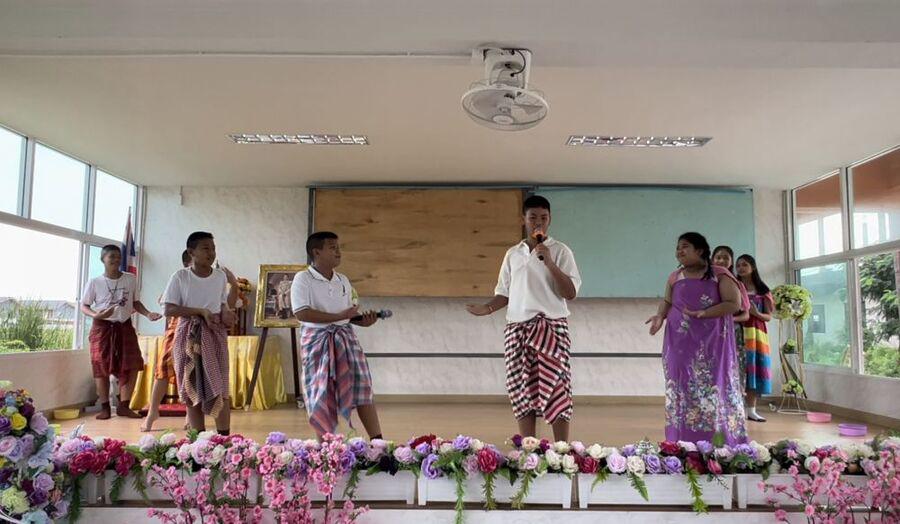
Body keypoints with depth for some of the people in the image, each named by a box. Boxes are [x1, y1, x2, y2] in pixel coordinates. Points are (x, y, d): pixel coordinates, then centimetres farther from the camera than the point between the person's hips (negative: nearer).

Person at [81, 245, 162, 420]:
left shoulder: (131, 279, 2)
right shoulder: (95, 282, -5)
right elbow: (84, 306, 0)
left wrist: (148, 313, -7)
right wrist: (95, 315, -21)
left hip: (125, 326, 2)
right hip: (102, 327, -2)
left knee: (132, 365, -5)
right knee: (102, 367, 0)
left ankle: (123, 405, 7)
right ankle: (105, 407, 11)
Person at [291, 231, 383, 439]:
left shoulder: (343, 280, 11)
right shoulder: (303, 279, -8)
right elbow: (301, 313, -19)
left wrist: (363, 320, -6)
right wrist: (339, 316, -21)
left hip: (345, 338, 5)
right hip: (317, 341, -5)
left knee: (362, 387, 1)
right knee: (322, 395, 2)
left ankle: (377, 441, 6)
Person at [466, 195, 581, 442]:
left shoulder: (560, 251, 2)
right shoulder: (512, 254, 13)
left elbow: (571, 293, -5)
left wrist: (549, 263, -14)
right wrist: (488, 308, -2)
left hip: (552, 326, -3)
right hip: (517, 327, 4)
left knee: (555, 389, -6)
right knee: (522, 390, 4)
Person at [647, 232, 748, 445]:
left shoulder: (720, 275, -2)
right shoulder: (675, 277, 11)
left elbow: (734, 303, -7)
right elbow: (667, 301, 19)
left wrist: (703, 313, -19)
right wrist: (660, 316, -3)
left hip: (712, 342, -3)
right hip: (681, 343, 4)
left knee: (714, 387, -5)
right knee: (683, 389, 1)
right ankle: (685, 444, 5)